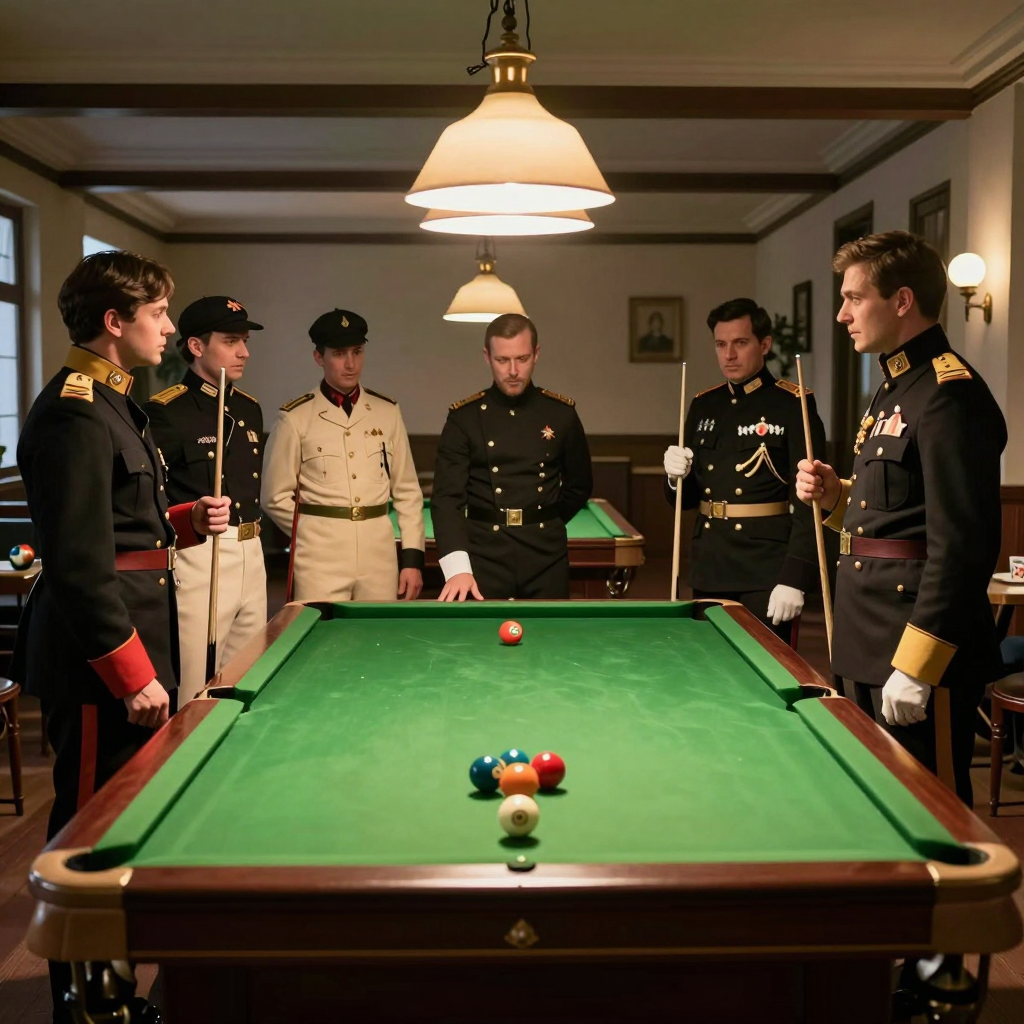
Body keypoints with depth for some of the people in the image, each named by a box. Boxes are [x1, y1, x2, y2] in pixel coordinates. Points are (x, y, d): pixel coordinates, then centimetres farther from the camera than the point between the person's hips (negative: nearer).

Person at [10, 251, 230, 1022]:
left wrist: (188, 521, 6)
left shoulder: (112, 406, 15)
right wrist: (134, 674, -21)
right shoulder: (74, 416, -17)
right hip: (99, 658, -10)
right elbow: (80, 565, -21)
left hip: (137, 639, 10)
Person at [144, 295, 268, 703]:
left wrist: (251, 539, 17)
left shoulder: (250, 409, 13)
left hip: (251, 557, 8)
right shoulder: (166, 411, -11)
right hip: (197, 558, -8)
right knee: (194, 699, -3)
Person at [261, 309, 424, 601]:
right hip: (320, 559, -2)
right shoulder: (295, 418, 0)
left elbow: (407, 491, 9)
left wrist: (413, 556, 3)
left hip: (380, 556, 3)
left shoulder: (388, 412, 9)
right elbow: (275, 497, 3)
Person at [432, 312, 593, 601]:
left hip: (546, 560, 2)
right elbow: (448, 497, -11)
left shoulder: (561, 413, 2)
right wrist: (457, 568, -24)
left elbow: (579, 486, 14)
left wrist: (544, 527, 6)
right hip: (485, 560, -1)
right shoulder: (464, 418, -3)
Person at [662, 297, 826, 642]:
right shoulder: (703, 406, 11)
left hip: (766, 576, -5)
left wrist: (794, 578, -18)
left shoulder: (792, 405, -7)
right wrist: (677, 477, -6)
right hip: (708, 574, 6)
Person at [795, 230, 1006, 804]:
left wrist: (916, 665, -23)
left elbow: (963, 545, -22)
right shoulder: (896, 389, 16)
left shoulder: (950, 394, -16)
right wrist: (837, 495, 5)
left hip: (921, 648, -10)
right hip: (872, 647, 10)